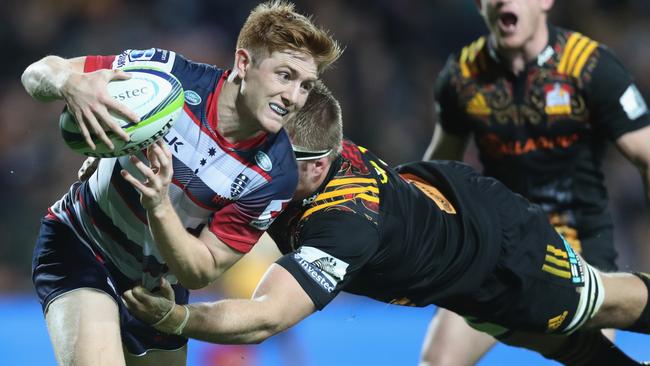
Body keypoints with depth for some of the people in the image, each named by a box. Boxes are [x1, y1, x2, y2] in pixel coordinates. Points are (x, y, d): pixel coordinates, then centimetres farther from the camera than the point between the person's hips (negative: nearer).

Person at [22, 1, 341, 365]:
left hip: (159, 286, 4)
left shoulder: (276, 175, -19)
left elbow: (201, 272, -18)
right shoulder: (167, 74, -24)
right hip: (79, 242, -4)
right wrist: (71, 84, -42)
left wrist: (159, 207, -37)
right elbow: (39, 71, -17)